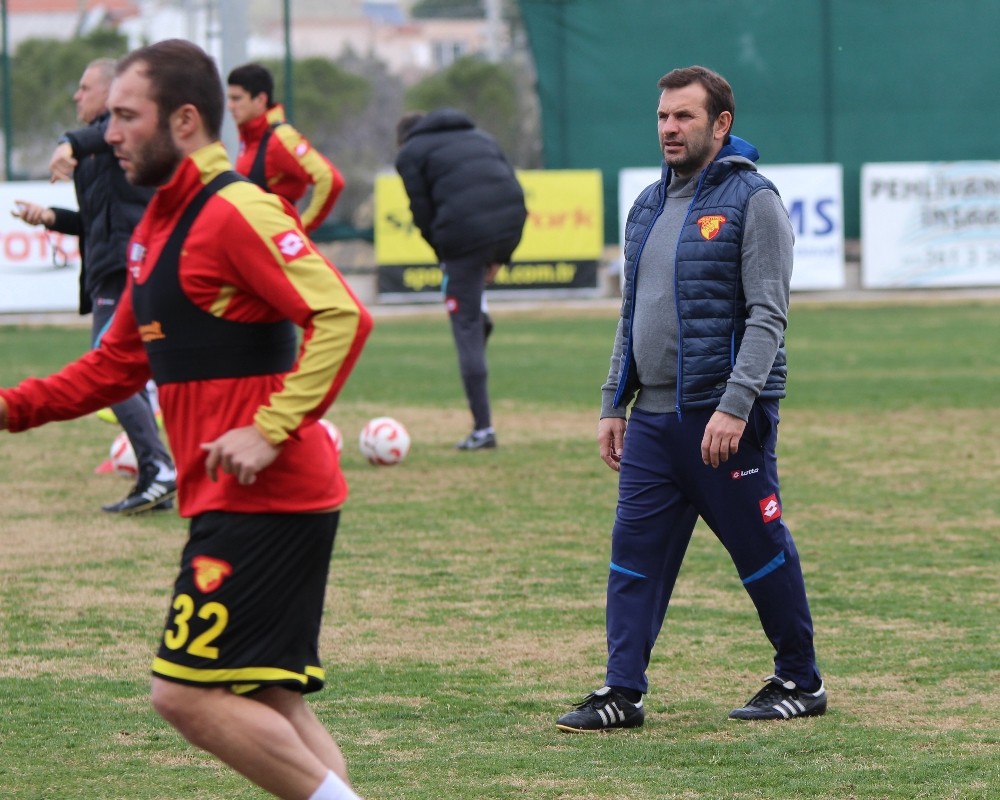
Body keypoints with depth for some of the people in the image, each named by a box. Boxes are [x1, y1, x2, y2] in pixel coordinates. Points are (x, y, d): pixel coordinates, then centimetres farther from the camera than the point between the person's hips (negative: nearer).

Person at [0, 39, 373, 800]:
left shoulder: (236, 212, -14)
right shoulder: (157, 229, 16)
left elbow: (343, 317, -22)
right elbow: (120, 362, 24)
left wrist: (271, 431, -25)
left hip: (264, 502, -10)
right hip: (232, 504, 10)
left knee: (187, 693, -10)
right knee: (271, 705, 9)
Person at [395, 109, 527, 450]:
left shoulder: (410, 154, 13)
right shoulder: (480, 137, 29)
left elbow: (423, 214, 4)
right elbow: (511, 183, 21)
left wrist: (444, 257, 16)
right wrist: (498, 257, 21)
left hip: (465, 234, -5)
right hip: (511, 226, 6)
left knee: (467, 331, 1)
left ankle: (482, 428, -1)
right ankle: (480, 315, 16)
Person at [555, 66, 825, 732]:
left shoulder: (751, 201, -8)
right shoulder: (649, 205, 15)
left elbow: (767, 315, -14)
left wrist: (735, 406, -23)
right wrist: (614, 405, 16)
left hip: (725, 418, -7)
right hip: (652, 419, 7)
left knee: (762, 552, 2)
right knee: (635, 553, 2)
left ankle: (801, 682, 15)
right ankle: (623, 692, 4)